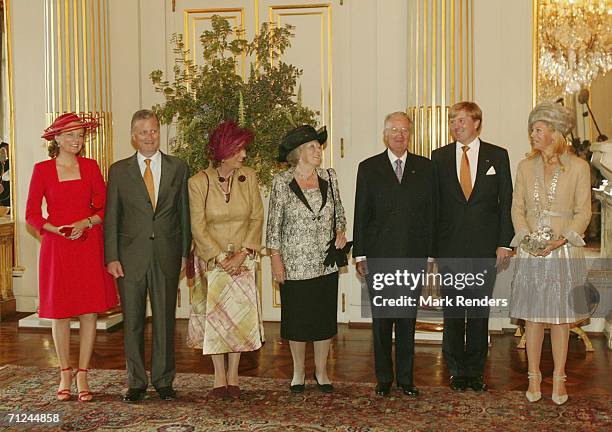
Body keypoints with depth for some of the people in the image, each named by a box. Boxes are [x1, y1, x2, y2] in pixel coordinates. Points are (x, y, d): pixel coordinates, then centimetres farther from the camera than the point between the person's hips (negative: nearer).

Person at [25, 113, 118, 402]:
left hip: (88, 245, 1)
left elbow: (104, 208, 6)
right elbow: (32, 214, 1)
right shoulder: (42, 169, 1)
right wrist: (56, 229, -14)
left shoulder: (90, 167, 6)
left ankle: (82, 376, 10)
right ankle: (65, 375, 18)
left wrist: (85, 223, -12)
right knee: (59, 312, 3)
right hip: (56, 247, -1)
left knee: (89, 311, 0)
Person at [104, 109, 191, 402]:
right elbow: (111, 217, 3)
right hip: (131, 255, 0)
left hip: (167, 255, 0)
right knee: (132, 321, 6)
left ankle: (163, 380, 19)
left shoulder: (177, 167, 7)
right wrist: (111, 257, -4)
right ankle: (136, 382, 18)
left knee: (165, 319, 6)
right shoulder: (119, 170, 5)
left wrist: (187, 252, 4)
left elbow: (184, 213, 8)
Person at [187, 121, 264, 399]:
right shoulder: (198, 182, -10)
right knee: (215, 316, 1)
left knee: (241, 313, -1)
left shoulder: (249, 177, -3)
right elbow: (198, 227, -9)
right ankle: (220, 378, 12)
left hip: (242, 259, 2)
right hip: (212, 259, -2)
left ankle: (233, 376, 11)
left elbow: (257, 218, -2)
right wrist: (222, 259, -12)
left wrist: (241, 255, -11)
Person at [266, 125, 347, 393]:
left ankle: (321, 371, 25)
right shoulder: (282, 182, -6)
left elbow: (339, 211, 15)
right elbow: (274, 223, -3)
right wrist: (276, 259, -7)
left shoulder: (329, 177, 4)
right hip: (295, 263, -3)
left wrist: (341, 231, -4)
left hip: (326, 262, 3)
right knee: (297, 319, 8)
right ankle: (298, 373, 26)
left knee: (325, 318, 9)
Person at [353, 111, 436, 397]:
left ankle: (406, 378, 19)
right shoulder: (369, 168, 5)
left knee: (407, 320, 7)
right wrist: (360, 254, -2)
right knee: (381, 320, 6)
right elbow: (361, 215, 3)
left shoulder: (425, 167, 8)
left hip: (413, 256, 1)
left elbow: (431, 212, 7)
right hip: (379, 255, -1)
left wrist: (431, 252, 2)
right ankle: (383, 378, 17)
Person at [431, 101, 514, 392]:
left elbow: (506, 202, 3)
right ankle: (457, 370, 18)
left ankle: (476, 371, 19)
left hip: (485, 246, 0)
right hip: (450, 246, 1)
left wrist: (504, 243, -4)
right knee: (453, 310, 6)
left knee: (480, 309, 7)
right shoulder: (439, 157, 6)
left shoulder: (497, 156, 4)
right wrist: (432, 244, -2)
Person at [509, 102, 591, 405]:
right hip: (531, 253, 2)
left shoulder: (578, 167, -2)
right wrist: (527, 237, -9)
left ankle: (558, 378, 17)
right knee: (533, 317, 6)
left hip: (564, 252, -2)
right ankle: (534, 377, 17)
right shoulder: (525, 167, 7)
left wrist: (562, 239, -15)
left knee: (561, 317, 6)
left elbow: (583, 212, -2)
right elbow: (517, 208, 7)